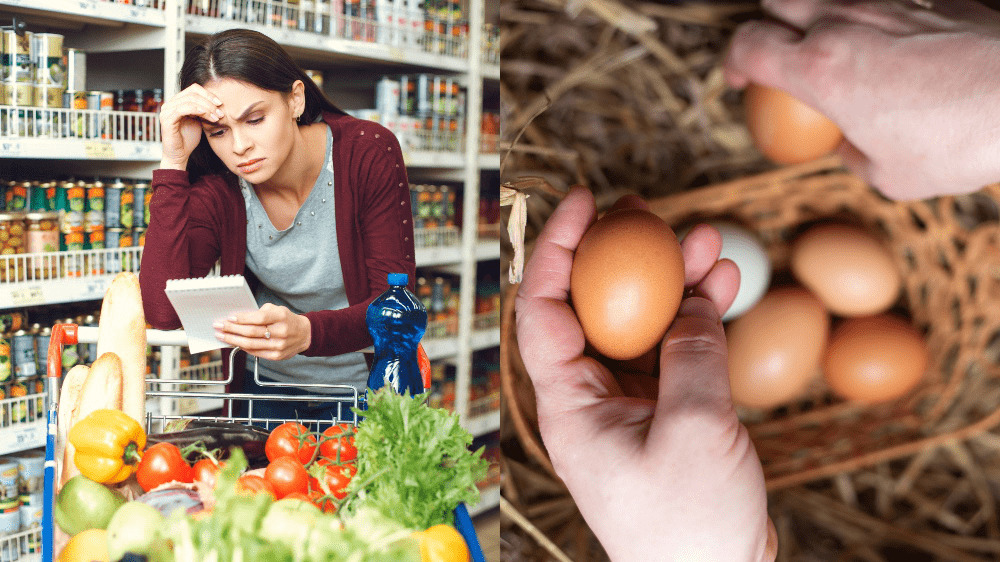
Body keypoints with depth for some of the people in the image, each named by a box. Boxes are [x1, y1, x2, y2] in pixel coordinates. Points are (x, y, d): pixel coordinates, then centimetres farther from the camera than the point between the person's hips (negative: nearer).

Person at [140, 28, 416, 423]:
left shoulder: (370, 154, -15)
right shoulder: (216, 188, -10)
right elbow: (162, 312, -23)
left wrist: (307, 332, -38)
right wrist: (174, 161, -23)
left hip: (366, 388, -1)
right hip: (268, 391, 2)